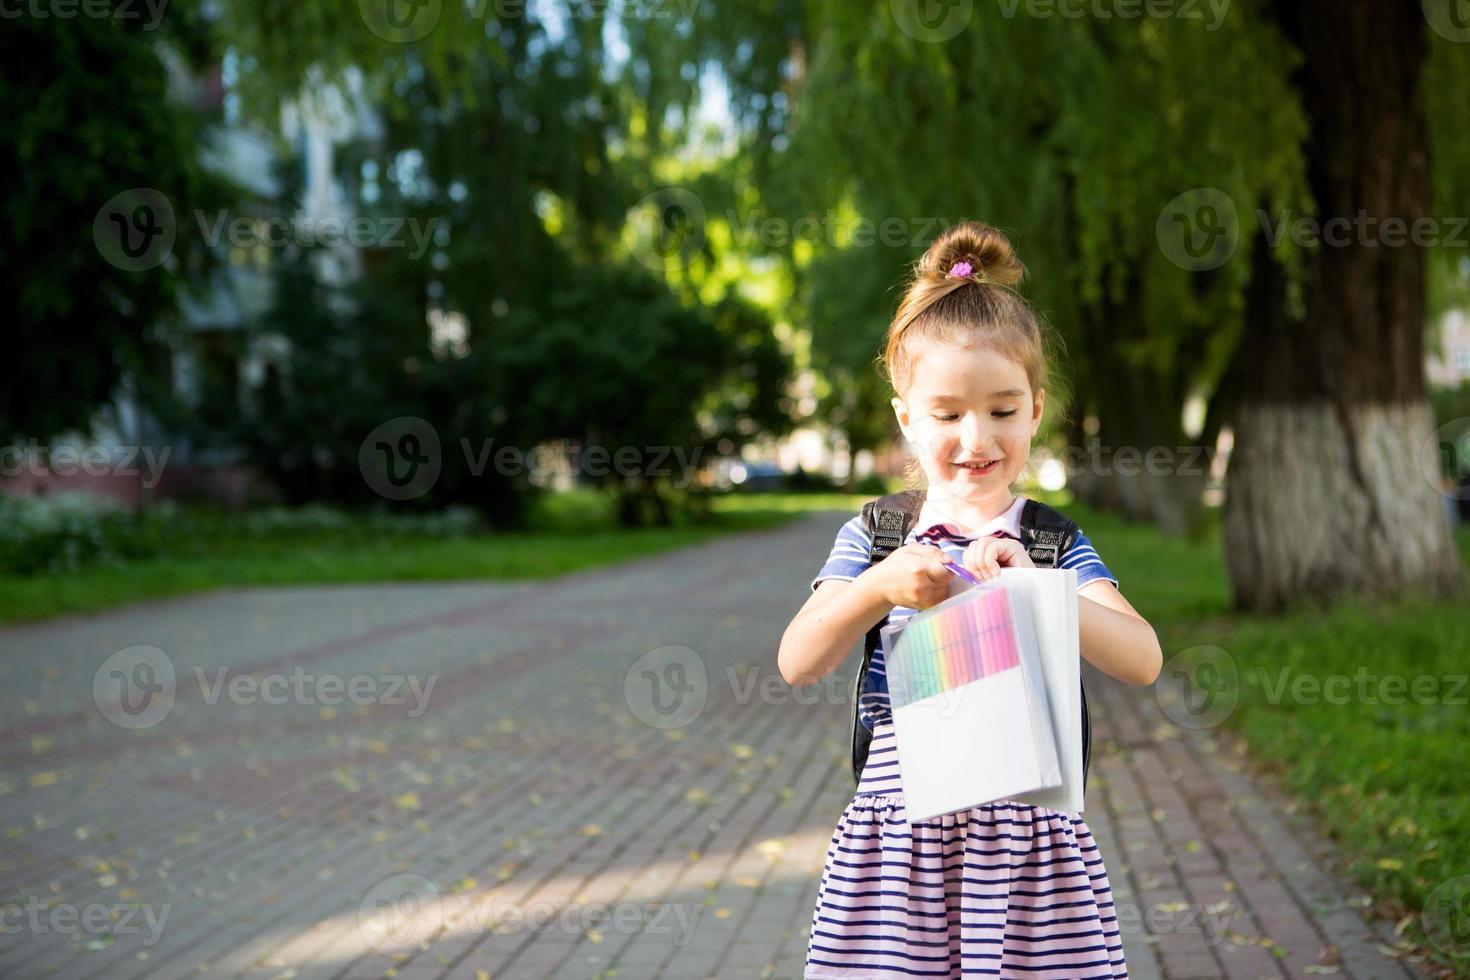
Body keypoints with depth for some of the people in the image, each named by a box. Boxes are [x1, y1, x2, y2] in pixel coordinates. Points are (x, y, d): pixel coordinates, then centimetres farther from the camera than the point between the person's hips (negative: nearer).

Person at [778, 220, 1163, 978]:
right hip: (897, 836, 0)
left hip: (1028, 842, 0)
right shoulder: (873, 539, 6)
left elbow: (1143, 661, -9)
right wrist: (880, 588, -21)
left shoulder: (1057, 545, 5)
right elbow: (797, 663, -4)